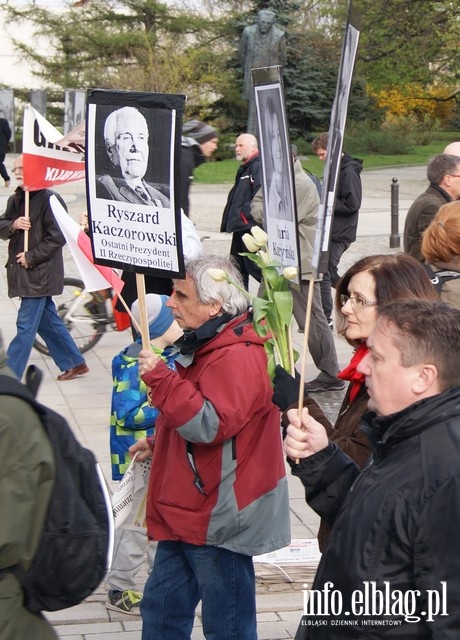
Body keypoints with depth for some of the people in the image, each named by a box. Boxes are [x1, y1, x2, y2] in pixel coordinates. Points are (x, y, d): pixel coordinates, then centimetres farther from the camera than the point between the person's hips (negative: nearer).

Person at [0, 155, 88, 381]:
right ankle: (75, 364, 29)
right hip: (22, 272, 9)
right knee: (48, 321, 16)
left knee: (26, 325, -6)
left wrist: (31, 257, -18)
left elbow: (57, 237, -17)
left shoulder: (50, 200, -13)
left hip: (40, 273, -9)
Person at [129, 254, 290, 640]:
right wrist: (157, 444, 24)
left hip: (217, 521, -11)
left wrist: (160, 378, -30)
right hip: (188, 516, 11)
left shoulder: (237, 357, -21)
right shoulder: (207, 345, 14)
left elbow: (210, 425, -32)